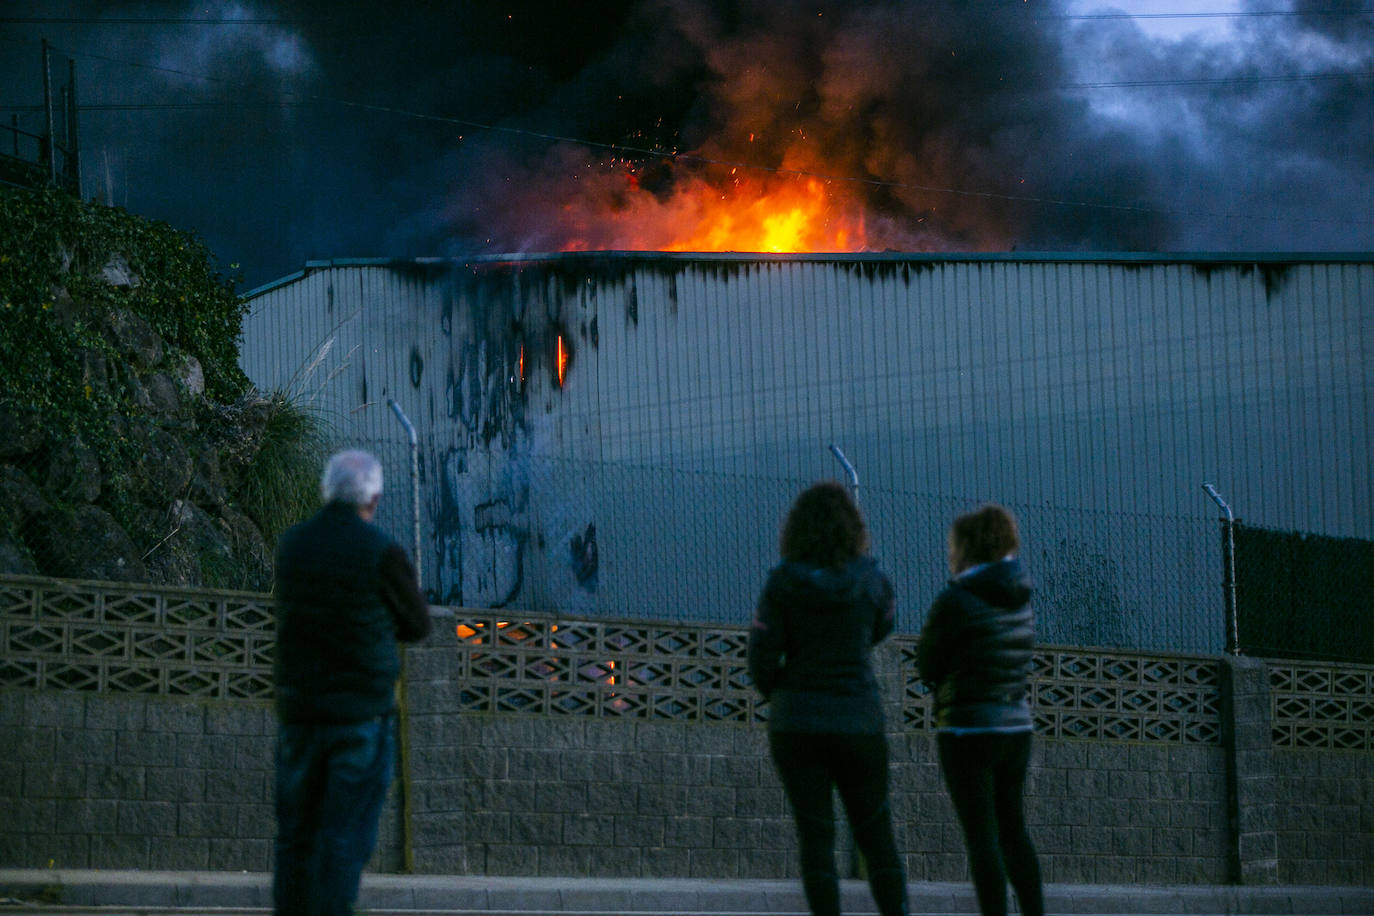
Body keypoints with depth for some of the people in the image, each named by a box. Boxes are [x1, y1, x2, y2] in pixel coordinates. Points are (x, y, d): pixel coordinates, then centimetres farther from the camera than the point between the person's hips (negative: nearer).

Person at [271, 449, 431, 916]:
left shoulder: (291, 545, 4)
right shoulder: (383, 553, -11)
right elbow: (417, 626, 1)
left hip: (298, 707, 4)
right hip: (363, 712, -4)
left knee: (296, 831, 12)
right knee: (345, 839, -2)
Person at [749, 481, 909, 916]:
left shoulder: (782, 583, -7)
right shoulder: (871, 581, -4)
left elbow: (761, 656, -6)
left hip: (796, 722, 0)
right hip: (859, 721, 0)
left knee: (815, 838, 4)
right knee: (876, 836, 10)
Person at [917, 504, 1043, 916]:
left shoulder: (954, 601, -13)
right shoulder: (1020, 602, 7)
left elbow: (928, 669, -4)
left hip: (969, 728, -7)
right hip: (1016, 726, 7)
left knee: (981, 835, -3)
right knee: (1012, 827, 17)